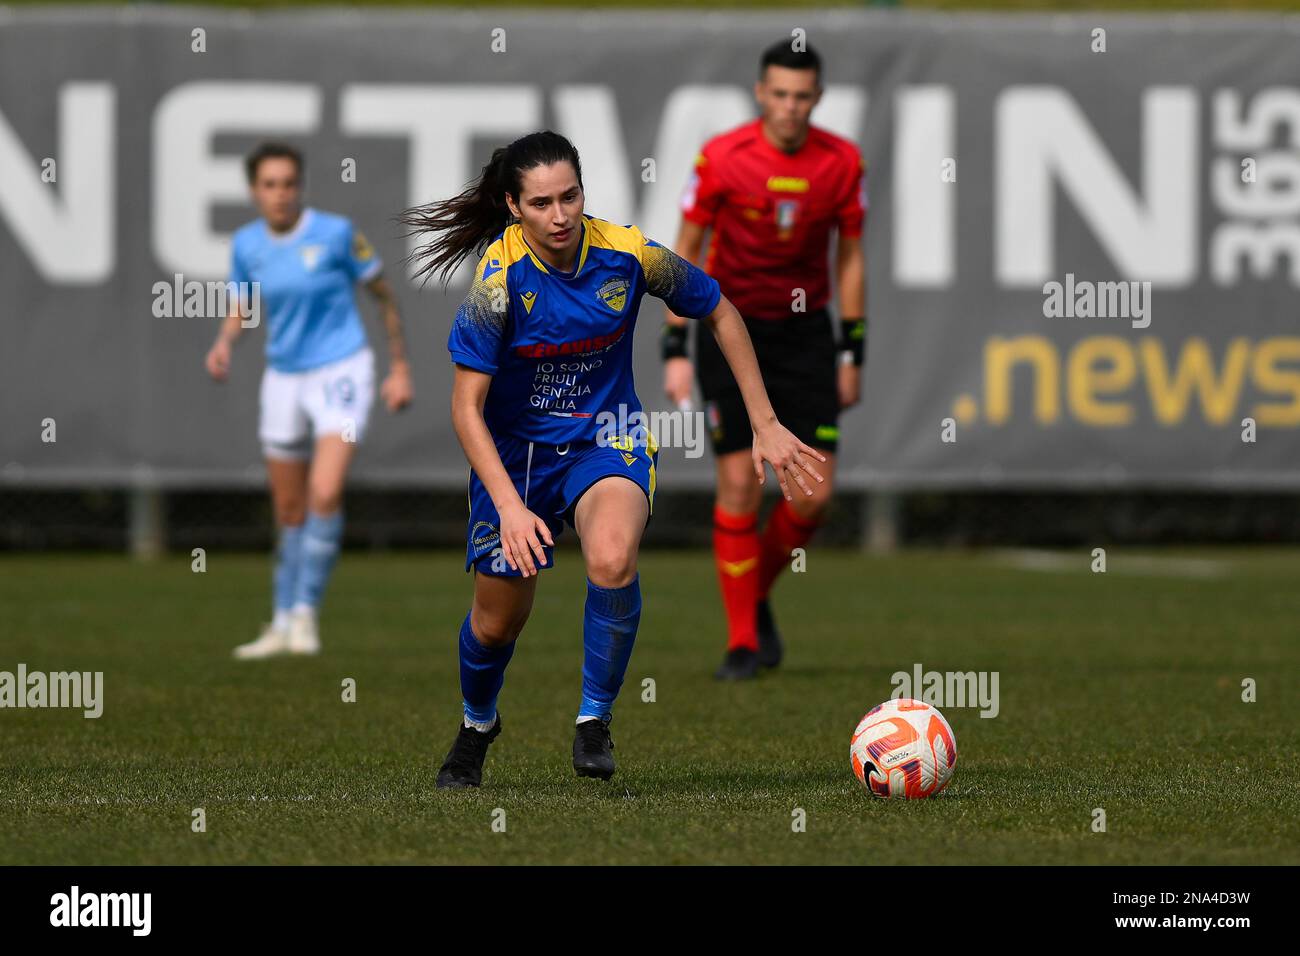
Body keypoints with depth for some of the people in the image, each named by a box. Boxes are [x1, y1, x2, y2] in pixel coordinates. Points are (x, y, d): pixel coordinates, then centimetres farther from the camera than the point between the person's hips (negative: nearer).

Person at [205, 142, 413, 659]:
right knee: (290, 513, 12)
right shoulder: (247, 243, -1)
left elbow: (384, 293, -1)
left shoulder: (335, 233, -12)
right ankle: (282, 625, 25)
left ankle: (305, 611, -10)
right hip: (284, 378, 5)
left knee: (325, 495, -21)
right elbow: (244, 305, 14)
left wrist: (400, 369, 2)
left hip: (341, 371, -5)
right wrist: (225, 342, -7)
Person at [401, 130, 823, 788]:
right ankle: (476, 724, 44)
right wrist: (509, 505, -31)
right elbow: (467, 408, -20)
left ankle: (595, 718, -9)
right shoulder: (499, 279, -23)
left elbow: (720, 313, 1)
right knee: (497, 623, 9)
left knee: (612, 562, -31)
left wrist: (765, 425, 0)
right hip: (515, 449, 0)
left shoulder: (627, 254, -17)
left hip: (604, 437, 0)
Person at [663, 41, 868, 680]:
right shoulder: (722, 157, -12)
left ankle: (757, 595, 22)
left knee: (813, 495, -5)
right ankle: (743, 642, 2)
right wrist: (675, 351, -8)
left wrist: (851, 354, 4)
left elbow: (850, 259, 6)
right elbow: (685, 253, -4)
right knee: (738, 486, -8)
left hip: (805, 330, 2)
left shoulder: (842, 163, -5)